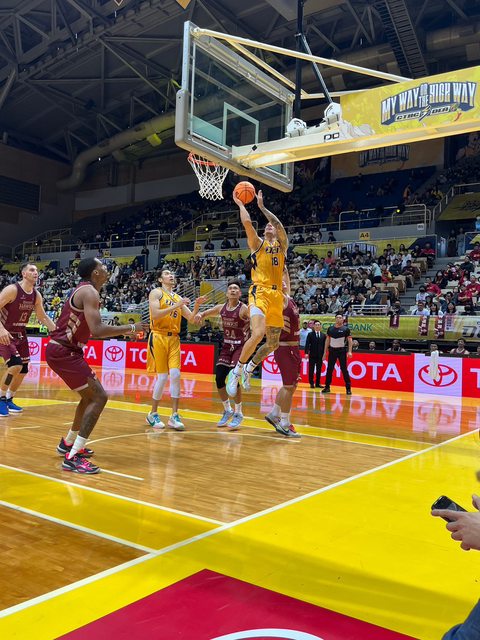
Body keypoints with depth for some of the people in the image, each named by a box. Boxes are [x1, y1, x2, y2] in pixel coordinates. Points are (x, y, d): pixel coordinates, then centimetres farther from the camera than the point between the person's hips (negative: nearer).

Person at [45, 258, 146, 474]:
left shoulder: (83, 290, 15)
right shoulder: (89, 292, -16)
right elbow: (97, 330, -27)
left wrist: (122, 331, 20)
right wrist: (131, 328, -17)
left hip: (64, 350, 10)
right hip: (63, 352, -10)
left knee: (90, 396, 22)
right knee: (99, 397, -11)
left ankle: (68, 443, 34)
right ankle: (73, 457, -13)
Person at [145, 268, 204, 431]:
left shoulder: (178, 298, 16)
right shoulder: (156, 292, -1)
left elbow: (191, 319, 13)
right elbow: (154, 314, -16)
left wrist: (196, 306, -5)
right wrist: (176, 306, -19)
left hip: (174, 338, 5)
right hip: (159, 337, -5)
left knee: (175, 375, -5)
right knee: (162, 376, -5)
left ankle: (174, 416, 2)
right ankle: (153, 414, 12)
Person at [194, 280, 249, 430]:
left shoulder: (244, 309, -13)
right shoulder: (221, 308, 4)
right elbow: (206, 313, 18)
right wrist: (200, 315, -5)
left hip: (240, 346, -5)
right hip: (226, 346, 5)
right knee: (219, 379, -1)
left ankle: (238, 414, 3)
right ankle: (227, 411, 20)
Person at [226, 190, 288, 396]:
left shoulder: (282, 246, 18)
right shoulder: (258, 243, 11)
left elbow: (279, 224, 1)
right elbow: (247, 223, -3)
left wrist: (262, 206, 2)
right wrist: (240, 204, 9)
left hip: (276, 295, 5)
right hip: (260, 292, -5)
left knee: (273, 343, 8)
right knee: (258, 333, -26)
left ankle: (249, 368, 32)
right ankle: (236, 372, -9)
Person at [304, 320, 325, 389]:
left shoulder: (323, 335, 8)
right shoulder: (310, 334, 2)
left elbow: (324, 345, 8)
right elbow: (307, 344, -4)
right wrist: (306, 353, -14)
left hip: (320, 355, 2)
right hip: (312, 355, -2)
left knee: (319, 370, 5)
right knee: (311, 370, 1)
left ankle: (317, 383, 13)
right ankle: (311, 383, 9)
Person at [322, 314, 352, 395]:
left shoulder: (346, 329, -2)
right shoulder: (330, 329, 6)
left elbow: (349, 340, -3)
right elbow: (327, 340, 11)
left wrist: (349, 351, -14)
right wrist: (325, 352, 9)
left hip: (342, 351, -3)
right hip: (332, 350, 3)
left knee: (344, 369, -3)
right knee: (329, 369, 4)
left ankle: (348, 388, 3)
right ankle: (327, 387, 13)